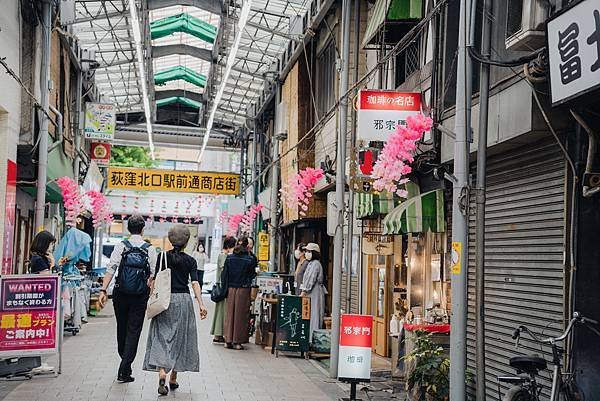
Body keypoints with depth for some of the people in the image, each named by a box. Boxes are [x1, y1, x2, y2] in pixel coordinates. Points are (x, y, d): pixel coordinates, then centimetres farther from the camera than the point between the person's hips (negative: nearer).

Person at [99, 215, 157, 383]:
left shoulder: (121, 246, -3)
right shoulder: (150, 249, -3)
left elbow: (111, 269, -10)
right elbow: (153, 274, -5)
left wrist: (103, 290, -10)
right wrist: (150, 289, 7)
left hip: (121, 293, 1)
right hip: (140, 295, -1)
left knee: (121, 328, 18)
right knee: (134, 331, 3)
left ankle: (125, 364, 35)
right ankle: (124, 370, -4)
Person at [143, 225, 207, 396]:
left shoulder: (163, 257, 1)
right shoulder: (190, 260, 2)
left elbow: (155, 280, -2)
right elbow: (195, 282, -8)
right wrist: (201, 304, -11)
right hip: (184, 300, 1)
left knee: (162, 338, -1)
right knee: (180, 339, 11)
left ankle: (162, 373, -23)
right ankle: (173, 379, 18)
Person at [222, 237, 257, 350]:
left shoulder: (229, 258, 0)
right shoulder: (250, 259, -9)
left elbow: (224, 275, 2)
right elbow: (253, 275, -3)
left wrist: (225, 288, 10)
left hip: (231, 289, 3)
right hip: (243, 290, -3)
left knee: (229, 314, 11)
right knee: (240, 315, 4)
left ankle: (228, 340, 12)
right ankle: (237, 341, 5)